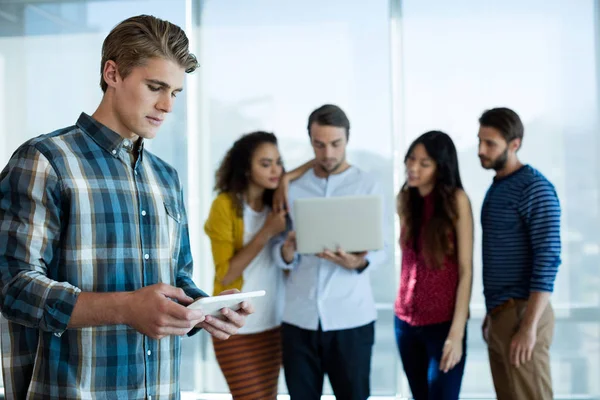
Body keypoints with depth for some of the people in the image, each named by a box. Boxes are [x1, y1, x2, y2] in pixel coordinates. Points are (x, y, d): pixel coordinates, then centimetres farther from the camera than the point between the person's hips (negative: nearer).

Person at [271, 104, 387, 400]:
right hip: (298, 317, 2)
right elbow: (278, 251, 8)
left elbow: (381, 248, -1)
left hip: (351, 317, -2)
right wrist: (286, 252, -15)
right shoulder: (292, 188, 10)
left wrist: (359, 262, -23)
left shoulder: (368, 186, 3)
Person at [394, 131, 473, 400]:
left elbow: (466, 270, -12)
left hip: (443, 322, -5)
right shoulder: (405, 199, 6)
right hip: (405, 320, 5)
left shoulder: (455, 200, -10)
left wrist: (457, 333, -16)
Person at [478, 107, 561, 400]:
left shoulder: (535, 189, -11)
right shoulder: (496, 187, 15)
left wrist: (529, 326, -21)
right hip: (500, 313, 8)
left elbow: (548, 259, -17)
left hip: (522, 313, -8)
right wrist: (492, 313, 18)